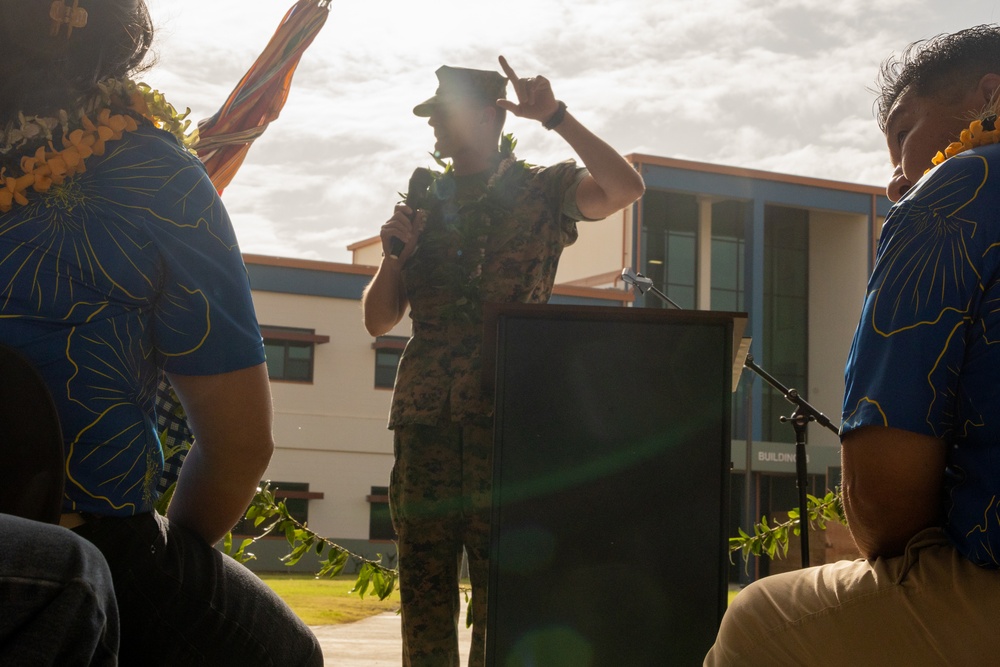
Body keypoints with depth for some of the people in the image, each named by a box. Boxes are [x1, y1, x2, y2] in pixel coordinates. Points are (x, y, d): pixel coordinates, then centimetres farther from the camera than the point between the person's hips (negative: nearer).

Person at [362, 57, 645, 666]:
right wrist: (394, 253, 0)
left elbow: (625, 189, -13)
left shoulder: (542, 191, 7)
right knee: (423, 587, 4)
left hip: (507, 416, -4)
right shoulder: (422, 204, 18)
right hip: (424, 419, 4)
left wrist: (556, 116, -14)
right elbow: (379, 320, 17)